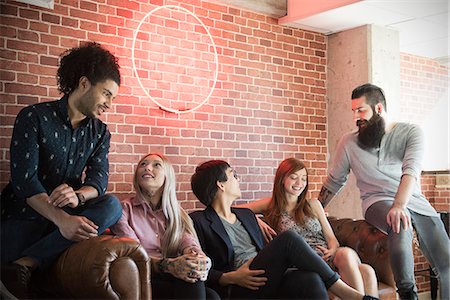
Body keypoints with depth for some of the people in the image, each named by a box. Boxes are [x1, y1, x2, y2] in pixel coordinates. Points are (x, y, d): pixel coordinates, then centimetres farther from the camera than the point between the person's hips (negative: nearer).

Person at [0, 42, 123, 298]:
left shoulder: (100, 132, 10)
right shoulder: (34, 118, -7)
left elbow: (99, 178, -4)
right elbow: (24, 179, -18)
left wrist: (78, 196, -31)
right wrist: (61, 219, -34)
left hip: (68, 213, 6)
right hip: (26, 213, -5)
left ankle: (25, 264, -35)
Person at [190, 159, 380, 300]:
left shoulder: (246, 215, 28)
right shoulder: (198, 221, 5)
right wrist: (231, 277, -18)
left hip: (267, 280, 6)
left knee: (311, 279, -28)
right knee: (288, 239, -26)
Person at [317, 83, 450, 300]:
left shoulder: (411, 132, -2)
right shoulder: (349, 142, 3)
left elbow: (411, 171, -20)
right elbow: (334, 181, 14)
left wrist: (399, 205, -37)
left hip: (415, 201, 2)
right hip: (378, 202, -1)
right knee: (400, 225, -36)